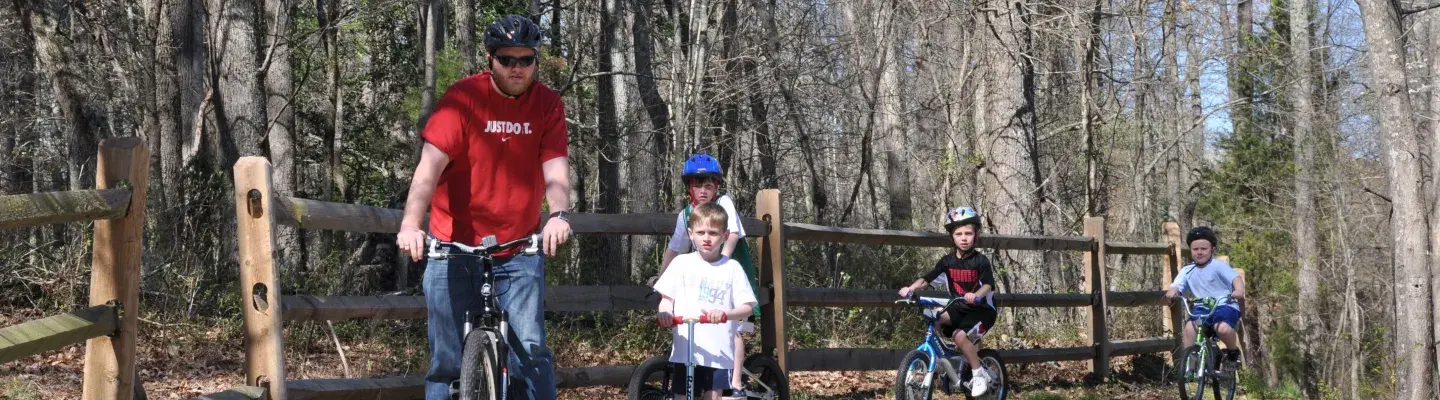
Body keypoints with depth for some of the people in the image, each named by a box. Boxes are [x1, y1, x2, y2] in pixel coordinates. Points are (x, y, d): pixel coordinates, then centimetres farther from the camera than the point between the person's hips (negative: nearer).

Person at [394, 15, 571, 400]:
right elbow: (430, 165, -18)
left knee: (531, 351, -10)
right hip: (455, 249, -1)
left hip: (518, 252, 1)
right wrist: (410, 224, -33)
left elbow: (555, 166, -10)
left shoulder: (547, 104, 0)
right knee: (448, 360, 3)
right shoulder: (463, 97, -8)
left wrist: (559, 214, -32)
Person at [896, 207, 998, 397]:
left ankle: (979, 375, -11)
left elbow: (988, 285, -26)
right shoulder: (947, 261, -2)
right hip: (959, 307, 5)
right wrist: (910, 288, -27)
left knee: (960, 335, -28)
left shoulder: (981, 261, -14)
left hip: (981, 308, -5)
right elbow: (926, 278, -7)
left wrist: (976, 295, -48)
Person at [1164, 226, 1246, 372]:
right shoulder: (1187, 271, 9)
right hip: (1202, 307, 3)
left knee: (1222, 328, -33)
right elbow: (1177, 285, -1)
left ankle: (1233, 353, -1)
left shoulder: (1218, 266, -3)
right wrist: (1172, 292, -28)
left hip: (1225, 306, -3)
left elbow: (1236, 278, -15)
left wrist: (1239, 290, -38)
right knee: (1190, 327, -28)